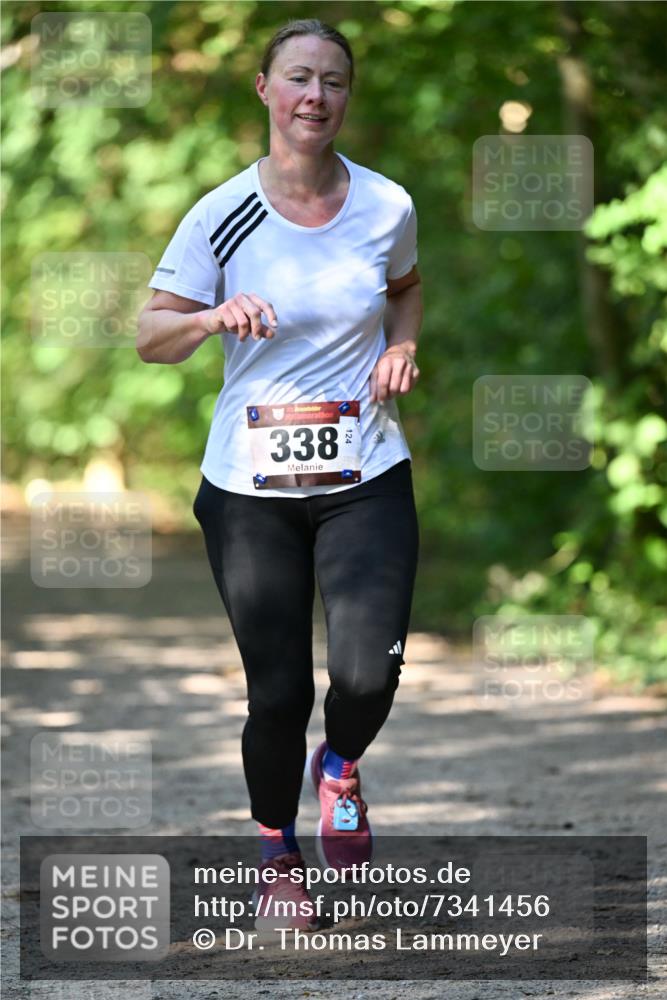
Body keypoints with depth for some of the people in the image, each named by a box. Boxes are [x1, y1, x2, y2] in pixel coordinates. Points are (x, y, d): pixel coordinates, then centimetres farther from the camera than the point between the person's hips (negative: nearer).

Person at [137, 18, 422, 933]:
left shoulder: (386, 207, 0)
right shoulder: (221, 218, -6)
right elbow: (150, 337, -3)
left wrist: (401, 347, 1)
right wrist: (213, 318, -24)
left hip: (366, 480, 1)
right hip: (250, 488, -1)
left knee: (369, 673, -16)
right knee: (278, 693, 1)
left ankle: (339, 765, 20)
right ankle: (278, 851, 28)